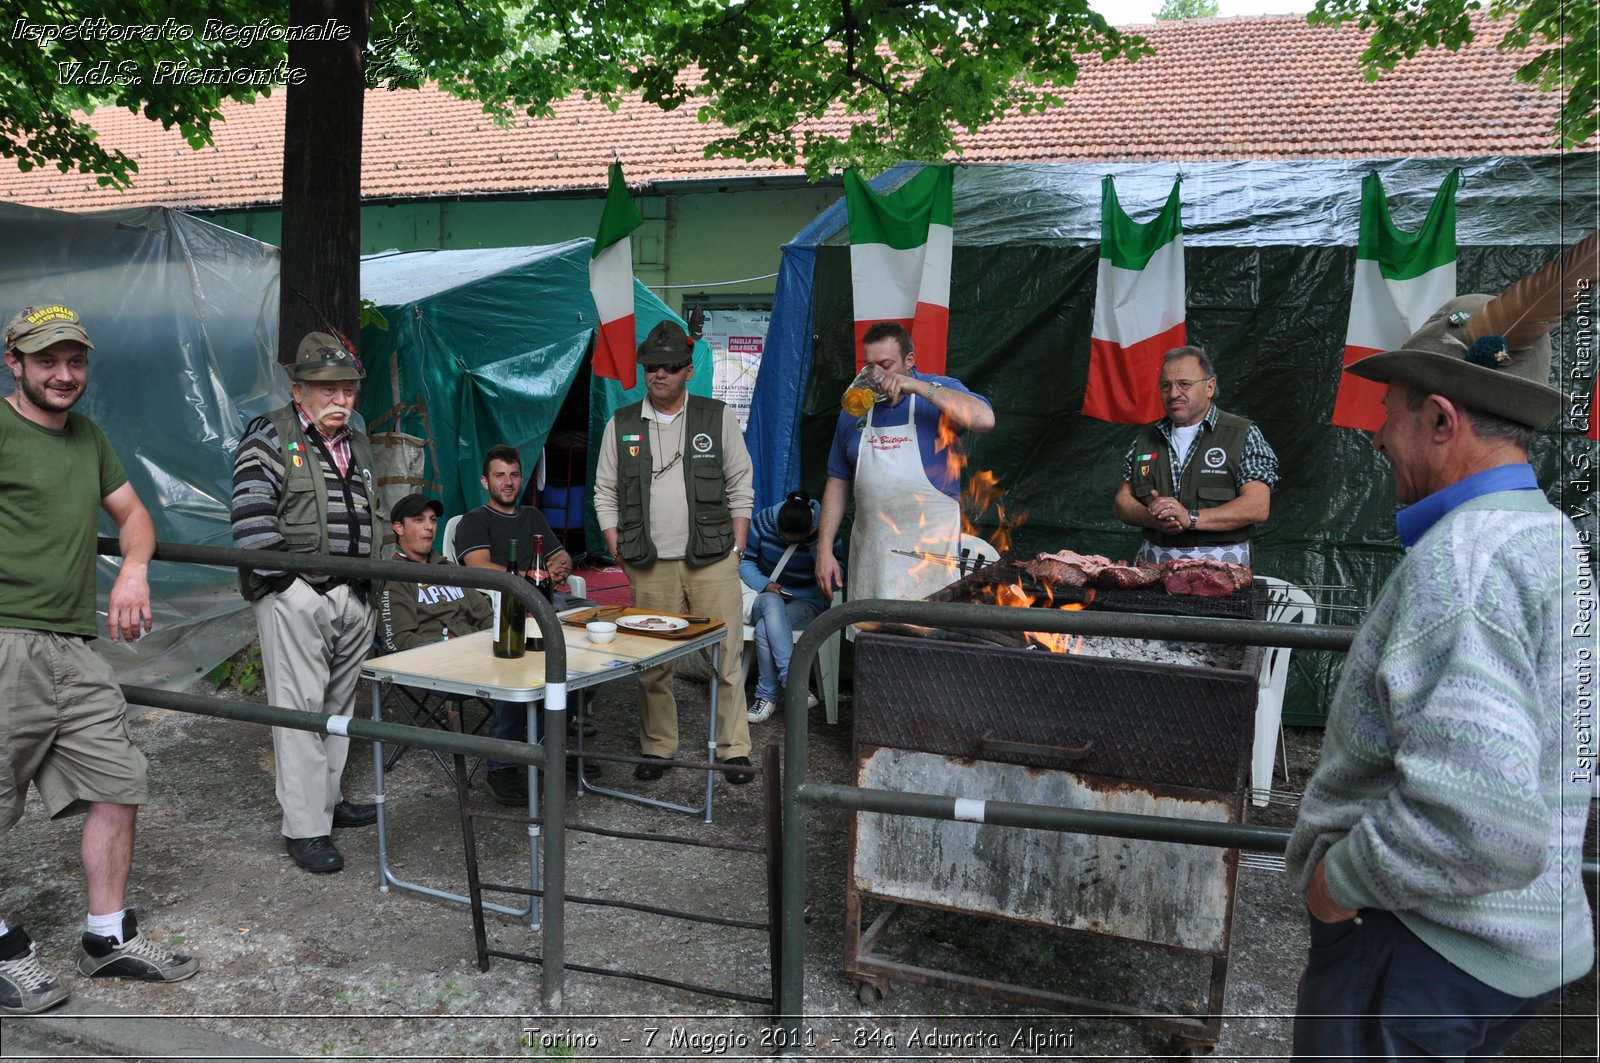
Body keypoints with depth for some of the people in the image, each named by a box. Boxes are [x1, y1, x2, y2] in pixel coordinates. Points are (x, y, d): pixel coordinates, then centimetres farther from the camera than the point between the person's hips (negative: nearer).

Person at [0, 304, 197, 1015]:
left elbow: (132, 513, 28)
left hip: (74, 648, 7)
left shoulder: (88, 437, 20)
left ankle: (109, 940, 21)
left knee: (117, 785, 7)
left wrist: (133, 569, 8)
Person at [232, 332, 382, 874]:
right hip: (295, 596, -7)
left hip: (353, 596, 7)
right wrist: (281, 583, -16)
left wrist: (375, 578, 18)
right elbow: (252, 518, -12)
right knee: (300, 707, -6)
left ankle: (327, 799, 26)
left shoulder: (358, 445, 19)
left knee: (339, 705, 13)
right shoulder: (270, 437, -3)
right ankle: (305, 827, -1)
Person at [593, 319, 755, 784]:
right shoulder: (621, 424, 8)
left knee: (726, 659, 0)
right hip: (650, 566, 2)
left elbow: (740, 488, 6)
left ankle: (734, 750, 10)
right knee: (652, 664, 6)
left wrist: (736, 550, 0)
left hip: (711, 559, -1)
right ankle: (657, 748, 19)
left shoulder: (718, 418, 4)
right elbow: (605, 493, 11)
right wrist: (619, 553, 2)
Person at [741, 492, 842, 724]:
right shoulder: (763, 521, -6)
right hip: (767, 598, 1)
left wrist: (814, 542, -25)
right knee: (772, 602, -39)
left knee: (765, 628, -34)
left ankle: (767, 696, -23)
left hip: (806, 603, -1)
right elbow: (745, 561, 3)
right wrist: (764, 584, -16)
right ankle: (793, 682, -44)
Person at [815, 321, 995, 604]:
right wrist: (824, 549, 5)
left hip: (930, 548, -3)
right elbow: (838, 482, 12)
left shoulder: (940, 391, 0)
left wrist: (918, 387, -20)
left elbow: (984, 419, -21)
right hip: (868, 553, 4)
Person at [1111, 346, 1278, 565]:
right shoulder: (1146, 438, 16)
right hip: (1154, 562, 3)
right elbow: (1122, 500, 15)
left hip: (1219, 566, -3)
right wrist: (1151, 517, -7)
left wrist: (1191, 518, -15)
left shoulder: (1244, 435, 4)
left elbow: (1258, 506, -6)